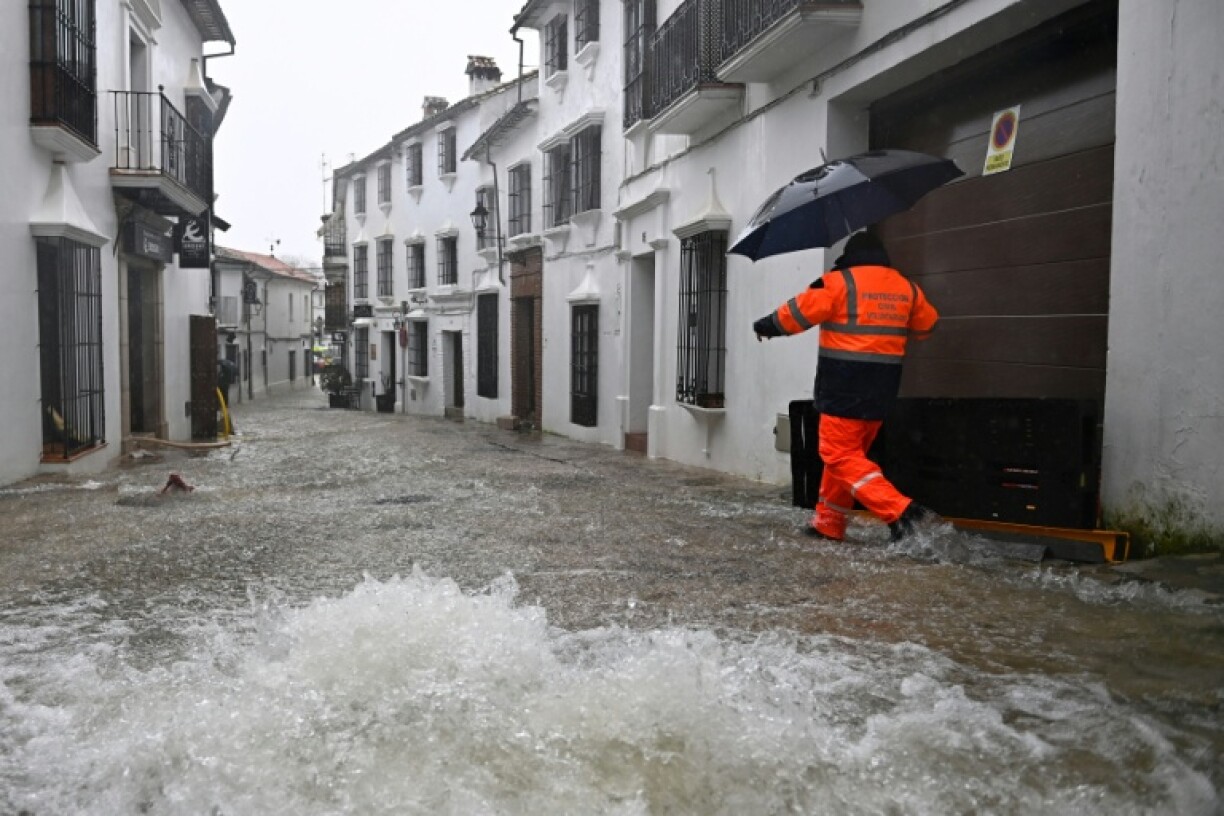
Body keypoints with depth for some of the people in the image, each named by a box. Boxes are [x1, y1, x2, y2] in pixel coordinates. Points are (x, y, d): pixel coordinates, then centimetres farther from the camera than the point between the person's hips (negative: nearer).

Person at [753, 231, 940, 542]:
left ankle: (901, 512, -17)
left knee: (840, 454, -5)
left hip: (845, 387, -7)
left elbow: (799, 312, -8)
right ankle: (828, 522, 23)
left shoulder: (840, 282, -8)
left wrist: (768, 326, 9)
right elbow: (927, 324, 22)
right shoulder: (906, 286, 10)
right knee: (849, 452, 17)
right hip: (883, 388, 7)